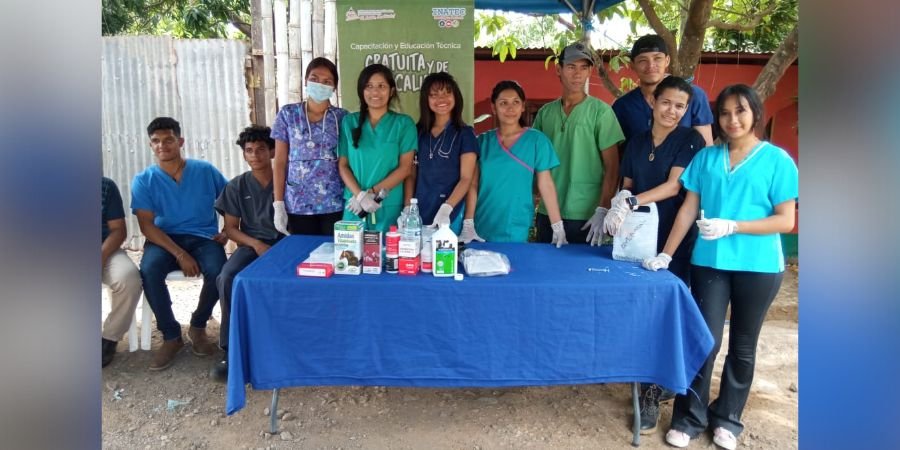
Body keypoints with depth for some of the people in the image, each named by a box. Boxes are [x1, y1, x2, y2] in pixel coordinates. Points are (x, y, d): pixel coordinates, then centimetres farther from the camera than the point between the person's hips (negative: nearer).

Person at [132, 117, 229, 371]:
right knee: (149, 270, -32)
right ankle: (171, 335, -10)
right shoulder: (143, 180, -1)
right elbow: (146, 226, -7)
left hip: (203, 238, 0)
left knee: (217, 271, -31)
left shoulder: (205, 171, 1)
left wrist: (228, 231, -4)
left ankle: (198, 326, -1)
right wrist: (179, 254, -19)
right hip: (165, 239, 0)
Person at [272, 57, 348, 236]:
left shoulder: (342, 117, 5)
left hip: (335, 203, 0)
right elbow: (280, 162, 5)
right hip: (298, 204, 0)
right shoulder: (288, 114, 5)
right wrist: (278, 204, -1)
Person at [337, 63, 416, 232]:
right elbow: (342, 165, 4)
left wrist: (373, 192, -13)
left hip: (390, 206, -1)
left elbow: (405, 167, -4)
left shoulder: (404, 123, 1)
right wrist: (360, 195, -12)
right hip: (355, 206, 2)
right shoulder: (349, 122, 7)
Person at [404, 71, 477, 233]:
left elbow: (466, 178, -8)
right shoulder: (418, 131, 9)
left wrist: (446, 209, -21)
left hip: (450, 215, -3)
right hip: (419, 213, 3)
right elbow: (411, 174, 10)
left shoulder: (465, 133, -1)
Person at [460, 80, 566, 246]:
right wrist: (468, 225, -5)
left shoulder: (536, 140, -2)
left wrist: (558, 228, -7)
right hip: (482, 228, 2)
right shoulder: (483, 140, 4)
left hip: (517, 231, -2)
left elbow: (546, 184, -3)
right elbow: (473, 184, 2)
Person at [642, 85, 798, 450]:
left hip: (758, 267, -1)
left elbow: (786, 220, -6)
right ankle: (689, 418, 15)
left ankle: (727, 419, 28)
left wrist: (732, 226, -18)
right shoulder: (706, 157, 6)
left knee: (743, 346, 12)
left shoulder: (776, 160, -2)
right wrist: (666, 255, -1)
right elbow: (688, 209, 5)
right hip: (709, 263, 1)